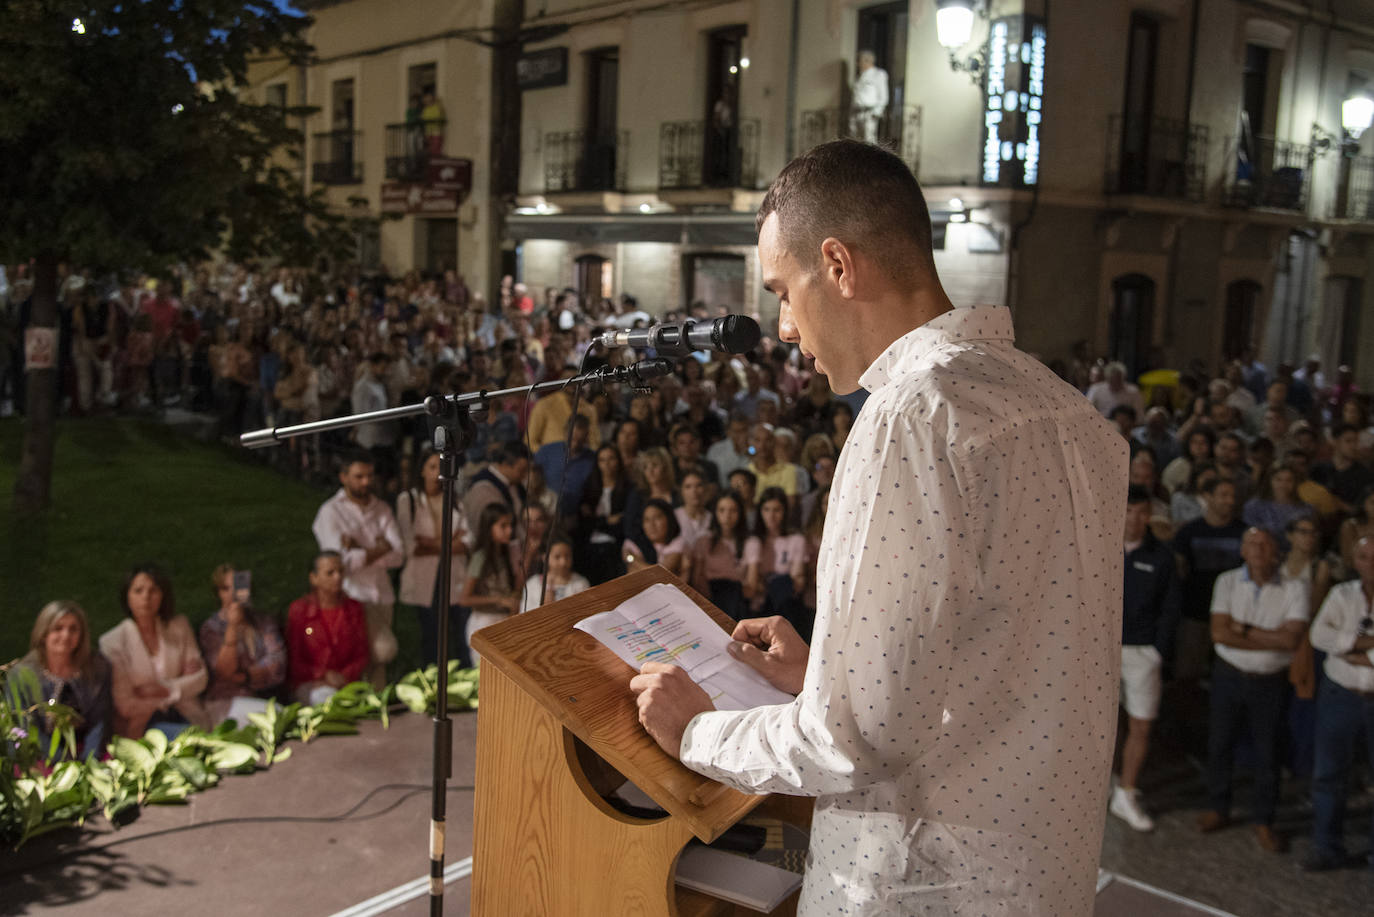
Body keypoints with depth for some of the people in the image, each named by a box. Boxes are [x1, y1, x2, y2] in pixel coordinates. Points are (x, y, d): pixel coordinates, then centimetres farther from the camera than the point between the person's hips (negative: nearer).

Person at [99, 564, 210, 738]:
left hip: (183, 717, 4)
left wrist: (167, 690, -8)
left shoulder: (180, 626, 7)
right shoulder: (112, 642, -5)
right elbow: (126, 706, -7)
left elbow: (200, 678, 9)